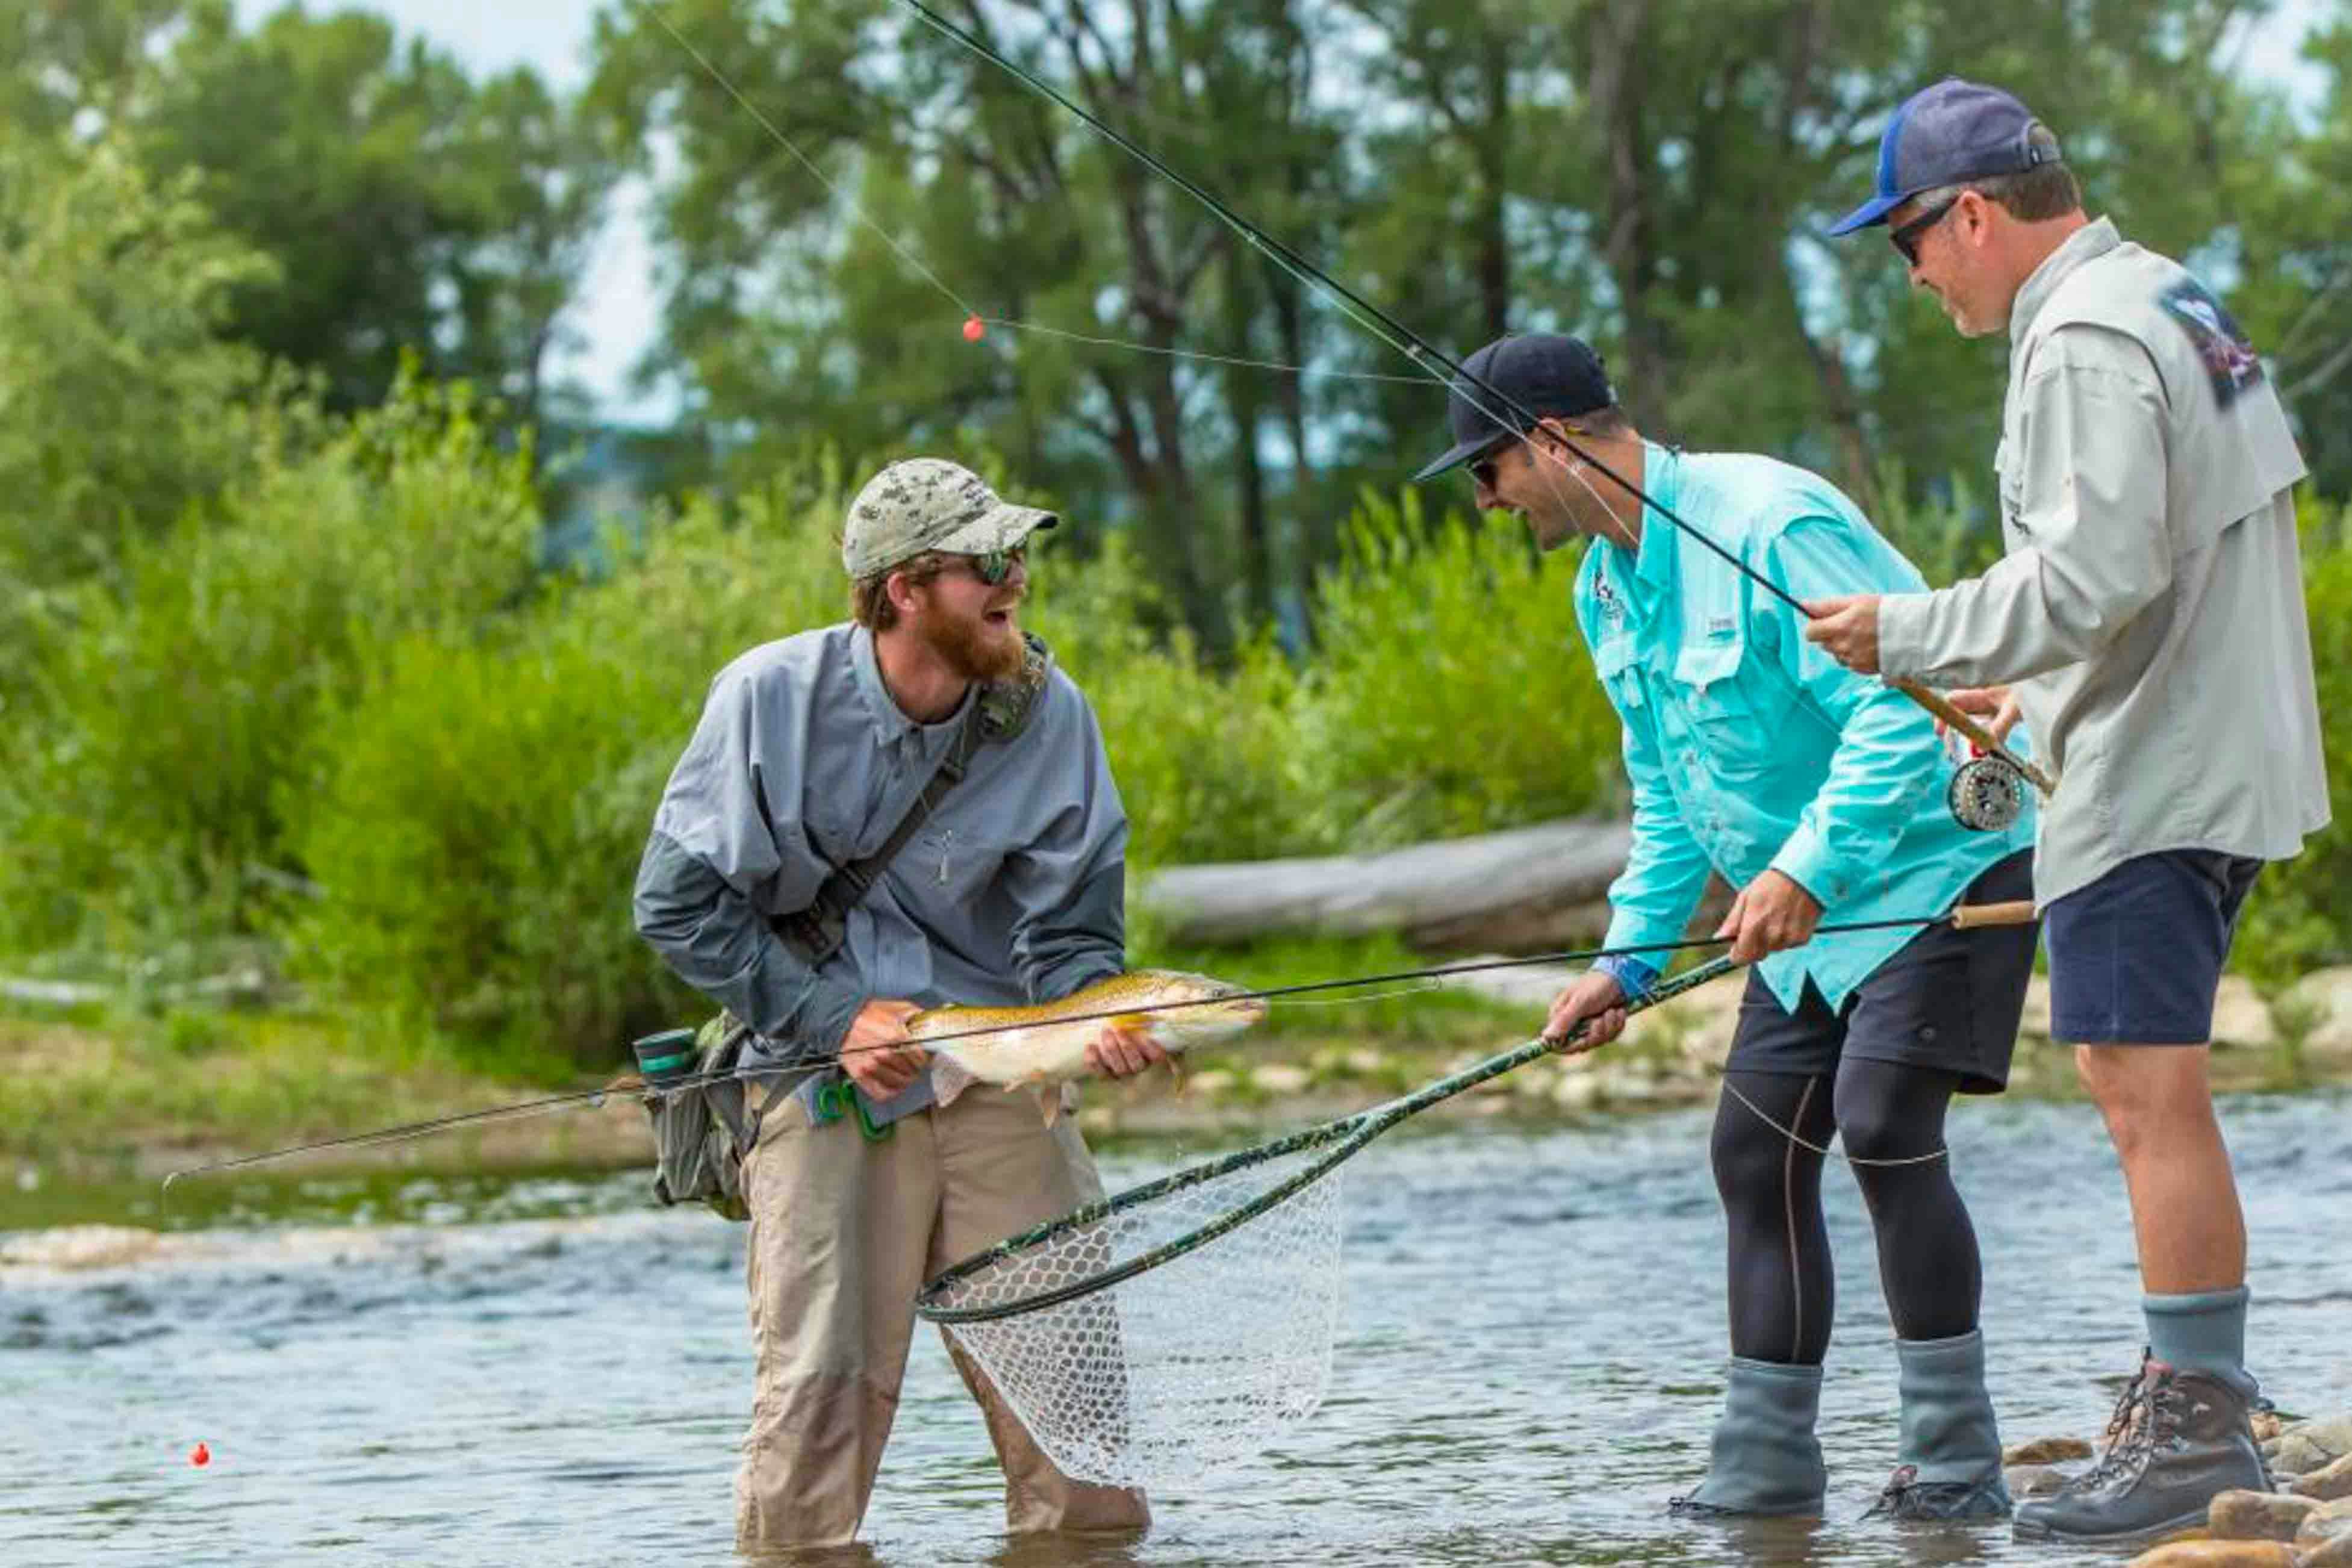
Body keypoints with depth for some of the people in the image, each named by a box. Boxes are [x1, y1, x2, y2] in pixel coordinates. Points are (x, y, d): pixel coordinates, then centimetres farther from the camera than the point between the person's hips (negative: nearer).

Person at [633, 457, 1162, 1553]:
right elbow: (678, 904, -4)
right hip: (821, 1080, -2)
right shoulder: (772, 698, -9)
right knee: (815, 1386, -11)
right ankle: (793, 1547, 10)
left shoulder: (1047, 715, -4)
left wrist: (1102, 1020, -24)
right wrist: (835, 1018, -10)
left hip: (997, 1079, 2)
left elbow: (1069, 937, -1)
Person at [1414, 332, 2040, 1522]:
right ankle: (1766, 1468, 11)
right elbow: (1667, 794, 19)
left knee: (1884, 1122, -21)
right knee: (1757, 1149, 5)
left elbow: (1901, 709, -29)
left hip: (1937, 856, -10)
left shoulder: (1767, 523, -23)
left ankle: (1956, 1467, -14)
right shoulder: (1606, 589, 8)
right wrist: (1628, 958, 11)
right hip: (1808, 899, 10)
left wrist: (1806, 869, -36)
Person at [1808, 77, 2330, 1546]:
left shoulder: (2085, 342, -15)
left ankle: (2199, 1429, -10)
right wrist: (2035, 694, 24)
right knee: (2134, 1073, 16)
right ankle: (2195, 1381, 21)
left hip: (2149, 780, -11)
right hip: (2219, 754, 11)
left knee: (2151, 1090, -10)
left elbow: (2092, 578, -23)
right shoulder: (2176, 300, 17)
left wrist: (1909, 636, -11)